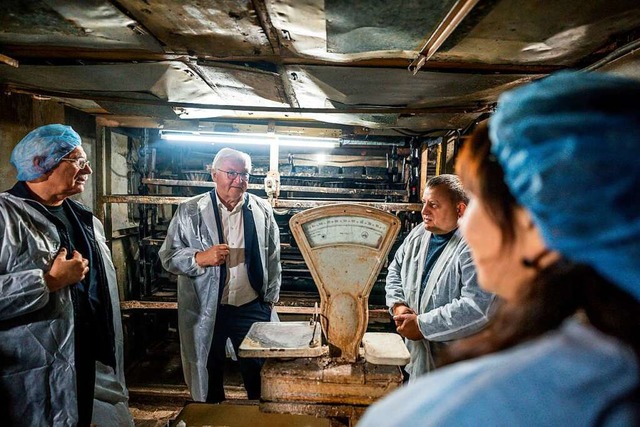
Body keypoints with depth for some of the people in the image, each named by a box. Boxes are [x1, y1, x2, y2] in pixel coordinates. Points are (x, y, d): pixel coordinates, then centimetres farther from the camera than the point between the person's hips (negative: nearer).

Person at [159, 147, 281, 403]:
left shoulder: (262, 211, 2)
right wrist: (200, 258, -19)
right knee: (208, 376, 16)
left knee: (258, 374, 11)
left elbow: (273, 259, 8)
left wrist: (270, 299, 8)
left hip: (251, 308, 1)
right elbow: (168, 256, -2)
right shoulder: (190, 211, -3)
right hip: (204, 311, 0)